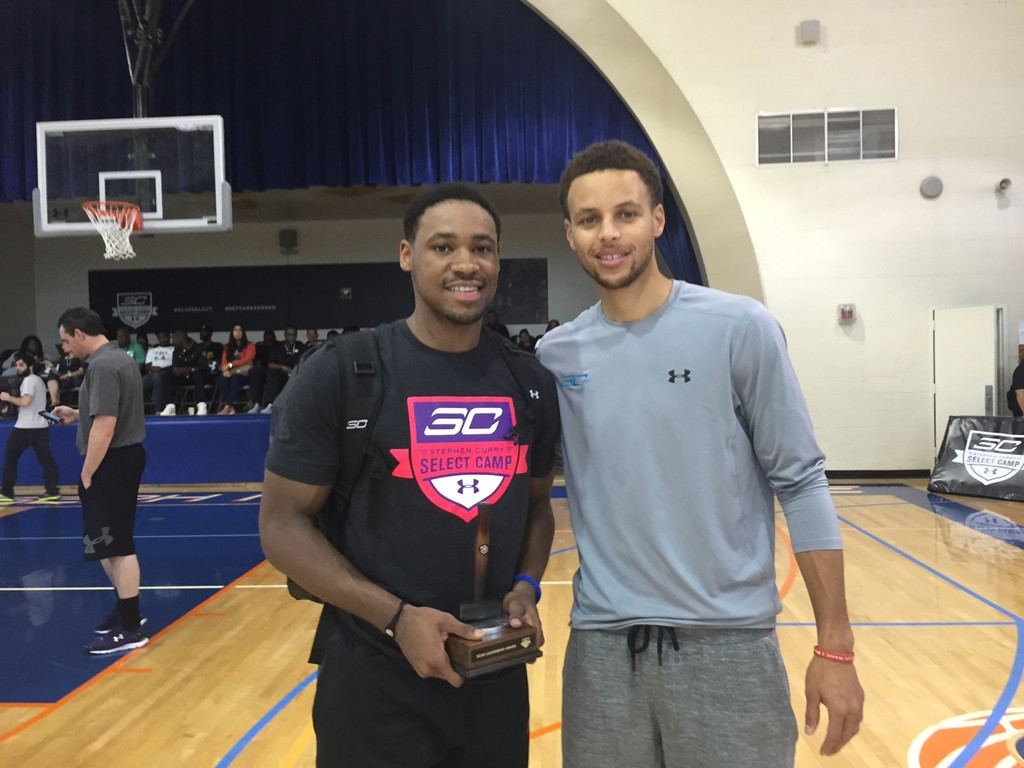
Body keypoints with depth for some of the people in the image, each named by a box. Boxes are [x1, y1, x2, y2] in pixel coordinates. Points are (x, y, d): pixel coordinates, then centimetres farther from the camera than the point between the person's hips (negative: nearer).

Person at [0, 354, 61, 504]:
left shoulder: (29, 380, -11)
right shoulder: (38, 380, 18)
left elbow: (25, 402, -23)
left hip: (25, 427, -8)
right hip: (41, 426, 8)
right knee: (46, 459, 2)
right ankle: (52, 491, -3)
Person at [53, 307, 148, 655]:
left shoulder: (102, 366, -18)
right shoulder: (118, 358, 14)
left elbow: (104, 426, -25)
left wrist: (87, 473, -18)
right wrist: (76, 415, 20)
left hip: (112, 464, -11)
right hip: (125, 457, 11)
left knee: (117, 547, -4)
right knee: (112, 544, 19)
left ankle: (130, 629, 3)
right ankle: (126, 610, 31)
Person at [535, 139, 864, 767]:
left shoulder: (739, 328, -8)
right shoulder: (555, 355, 1)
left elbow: (801, 483, -6)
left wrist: (835, 648, -7)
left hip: (729, 642, -2)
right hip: (601, 645, 3)